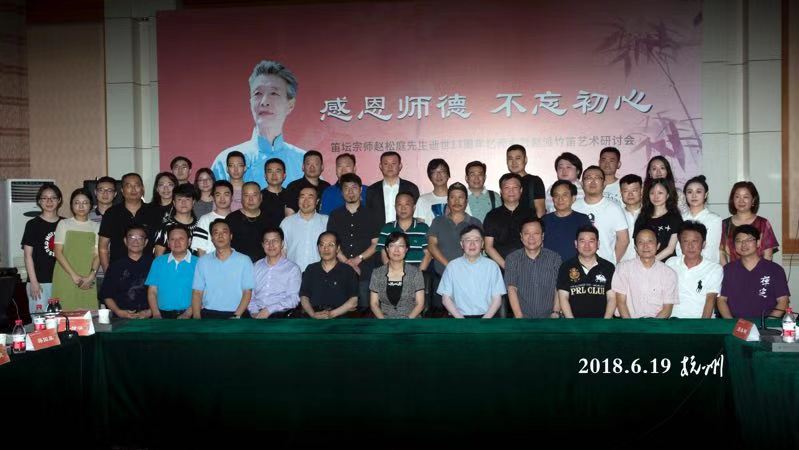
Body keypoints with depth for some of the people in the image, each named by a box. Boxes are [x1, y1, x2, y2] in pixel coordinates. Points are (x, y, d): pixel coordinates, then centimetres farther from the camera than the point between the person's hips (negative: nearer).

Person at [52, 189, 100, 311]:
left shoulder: (96, 227, 11)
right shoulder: (64, 224, 6)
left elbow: (97, 255, 5)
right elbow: (58, 253, -1)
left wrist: (91, 276, -12)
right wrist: (74, 275, -12)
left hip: (88, 281, 1)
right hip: (66, 278, -1)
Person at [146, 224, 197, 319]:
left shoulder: (198, 264, 4)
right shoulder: (158, 262, 13)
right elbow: (152, 292, 11)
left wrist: (188, 314, -13)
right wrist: (156, 314, -2)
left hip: (188, 315, -2)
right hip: (163, 315, 2)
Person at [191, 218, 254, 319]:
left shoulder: (244, 260, 6)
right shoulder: (203, 261, 13)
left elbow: (247, 292, 1)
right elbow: (197, 292, 9)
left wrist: (236, 316, -11)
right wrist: (196, 316, -6)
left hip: (234, 314, -2)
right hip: (208, 313, 2)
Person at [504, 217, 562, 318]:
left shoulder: (555, 258, 6)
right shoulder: (512, 259, 5)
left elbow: (559, 290, 4)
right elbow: (512, 289, -1)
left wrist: (555, 313, -7)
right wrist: (519, 316, -9)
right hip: (523, 316, -1)